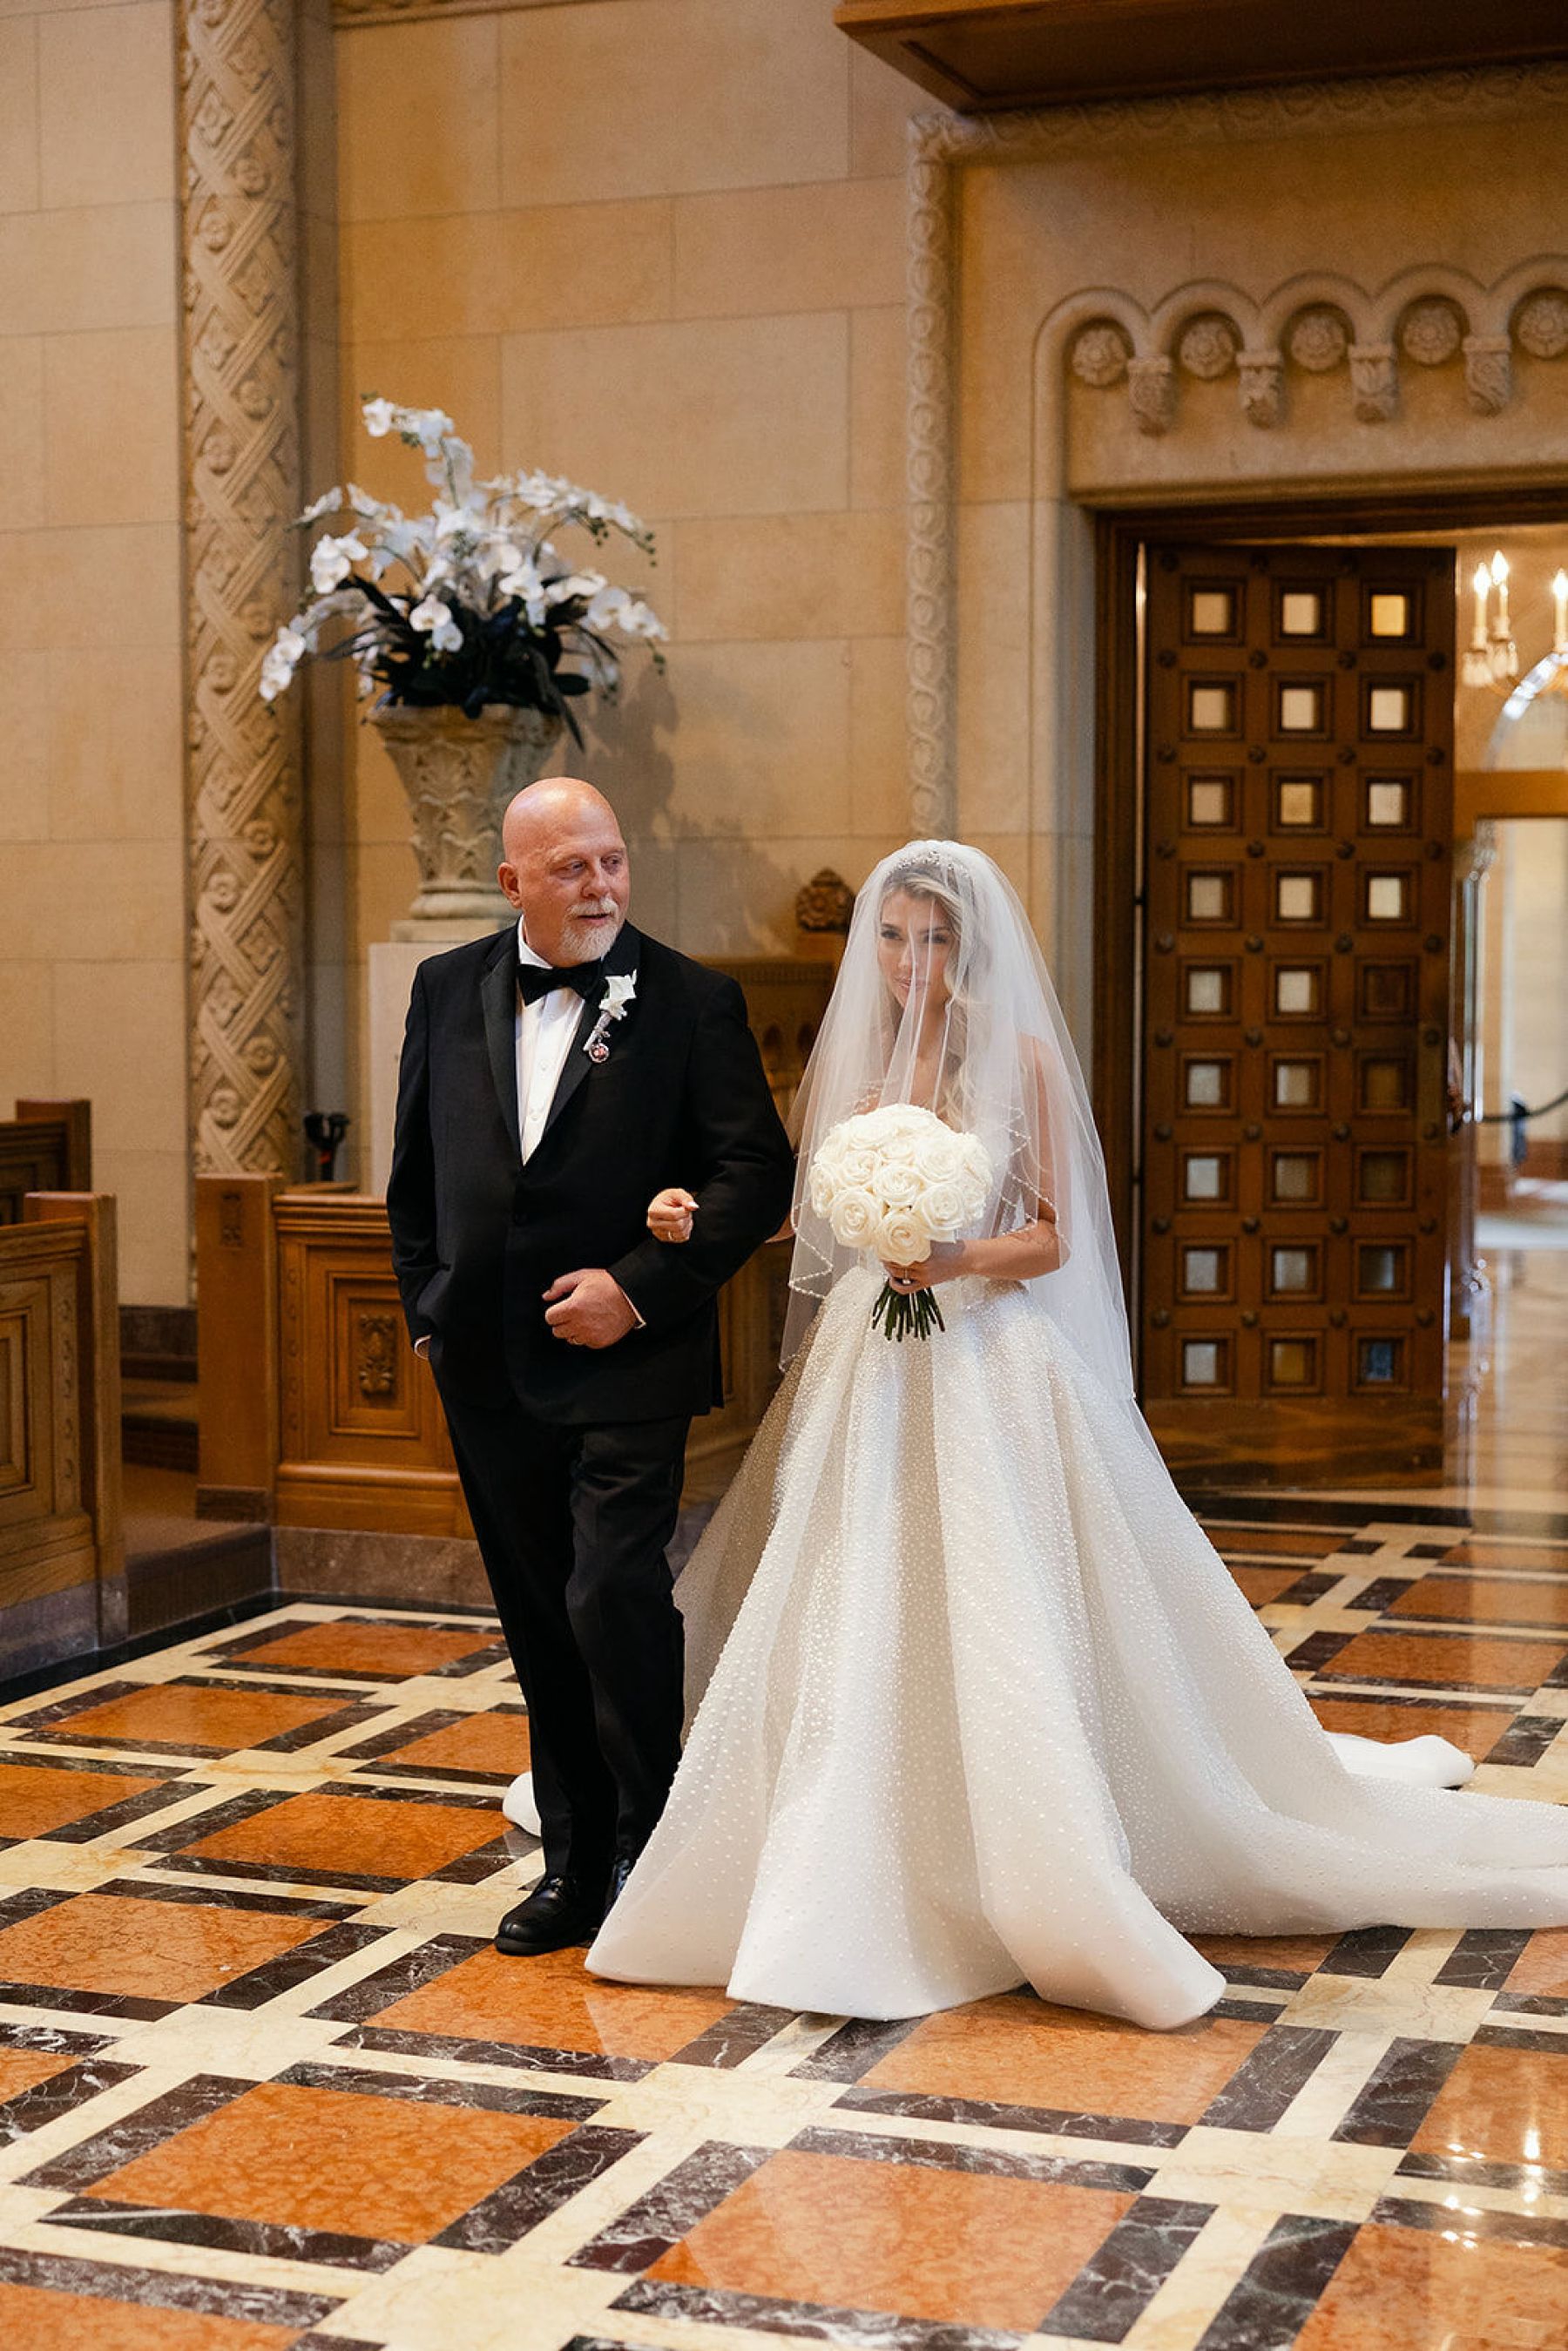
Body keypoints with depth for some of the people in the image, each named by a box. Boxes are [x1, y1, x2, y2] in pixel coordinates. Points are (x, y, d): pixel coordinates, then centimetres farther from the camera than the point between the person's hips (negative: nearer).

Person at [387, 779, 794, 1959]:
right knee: (539, 1621, 12)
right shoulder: (449, 990, 7)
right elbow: (417, 1168, 15)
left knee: (613, 1597, -13)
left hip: (628, 1360, -5)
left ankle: (649, 1850, 5)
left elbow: (756, 1171, -8)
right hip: (488, 1365, 5)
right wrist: (428, 1310, 11)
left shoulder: (692, 999, -5)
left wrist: (639, 1285, -15)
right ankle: (574, 1864, 24)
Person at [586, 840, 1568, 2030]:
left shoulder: (1021, 1058, -2)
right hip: (864, 1381, 4)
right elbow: (810, 1224, 12)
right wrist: (704, 1224, -4)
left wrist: (956, 1258, -20)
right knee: (852, 1644, 3)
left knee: (1002, 1637, -5)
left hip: (990, 1376, -4)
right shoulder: (844, 1060, 9)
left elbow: (1050, 1237, -3)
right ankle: (865, 1898, 14)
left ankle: (1052, 1899, 7)